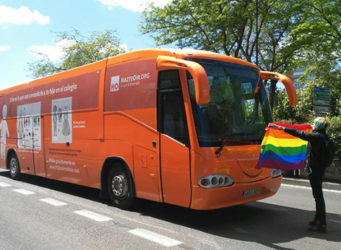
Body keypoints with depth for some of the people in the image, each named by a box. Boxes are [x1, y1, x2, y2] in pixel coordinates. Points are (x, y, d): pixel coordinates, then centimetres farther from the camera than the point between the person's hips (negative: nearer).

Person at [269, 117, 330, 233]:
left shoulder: (317, 136, -17)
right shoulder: (320, 136, 10)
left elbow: (300, 134, -26)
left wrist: (280, 128, -29)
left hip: (316, 169, -10)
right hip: (317, 168, 10)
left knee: (318, 195, -6)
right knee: (318, 194, 17)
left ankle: (322, 225, 0)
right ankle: (318, 220, 29)